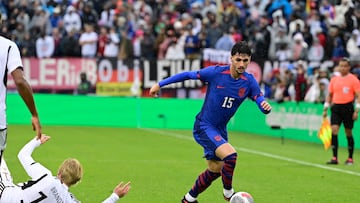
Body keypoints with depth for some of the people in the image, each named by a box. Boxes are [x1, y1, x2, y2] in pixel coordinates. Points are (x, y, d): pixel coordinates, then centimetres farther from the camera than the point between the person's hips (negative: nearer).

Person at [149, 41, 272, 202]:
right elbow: (188, 75, -7)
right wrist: (160, 84, -2)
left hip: (220, 130, 6)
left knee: (215, 170, 17)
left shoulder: (249, 82, -8)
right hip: (204, 127, -6)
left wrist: (266, 107, -36)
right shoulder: (216, 72, -18)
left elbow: (261, 102, -10)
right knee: (230, 154, -27)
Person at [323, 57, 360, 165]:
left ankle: (350, 158, 15)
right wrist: (325, 109, 13)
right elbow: (330, 94, 18)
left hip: (347, 108, -4)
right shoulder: (334, 79, 11)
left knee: (348, 133, 3)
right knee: (334, 130, -9)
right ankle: (334, 158, -9)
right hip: (336, 107, 4)